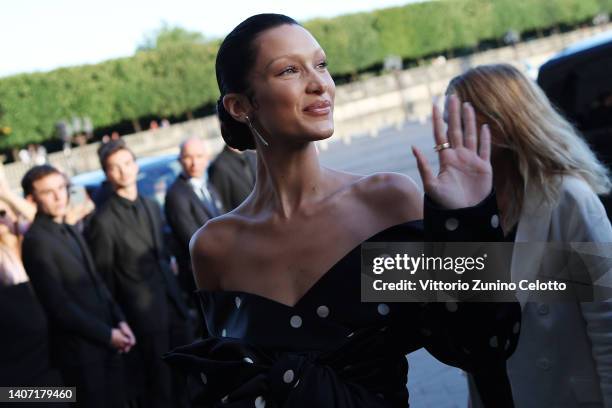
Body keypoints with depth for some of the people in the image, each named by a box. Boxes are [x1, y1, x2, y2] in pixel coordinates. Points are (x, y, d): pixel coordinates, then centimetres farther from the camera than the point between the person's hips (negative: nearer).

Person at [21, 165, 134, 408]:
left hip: (104, 339, 8)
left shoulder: (69, 231, 11)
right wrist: (107, 334, -15)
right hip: (79, 347, -8)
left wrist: (119, 321, 1)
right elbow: (58, 305, -19)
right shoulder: (36, 241, -16)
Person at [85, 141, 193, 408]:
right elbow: (103, 278, -9)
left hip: (173, 304, 6)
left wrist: (177, 296, 12)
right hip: (144, 313, -6)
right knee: (160, 386, 7)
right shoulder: (103, 220, -14)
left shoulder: (151, 207, 8)